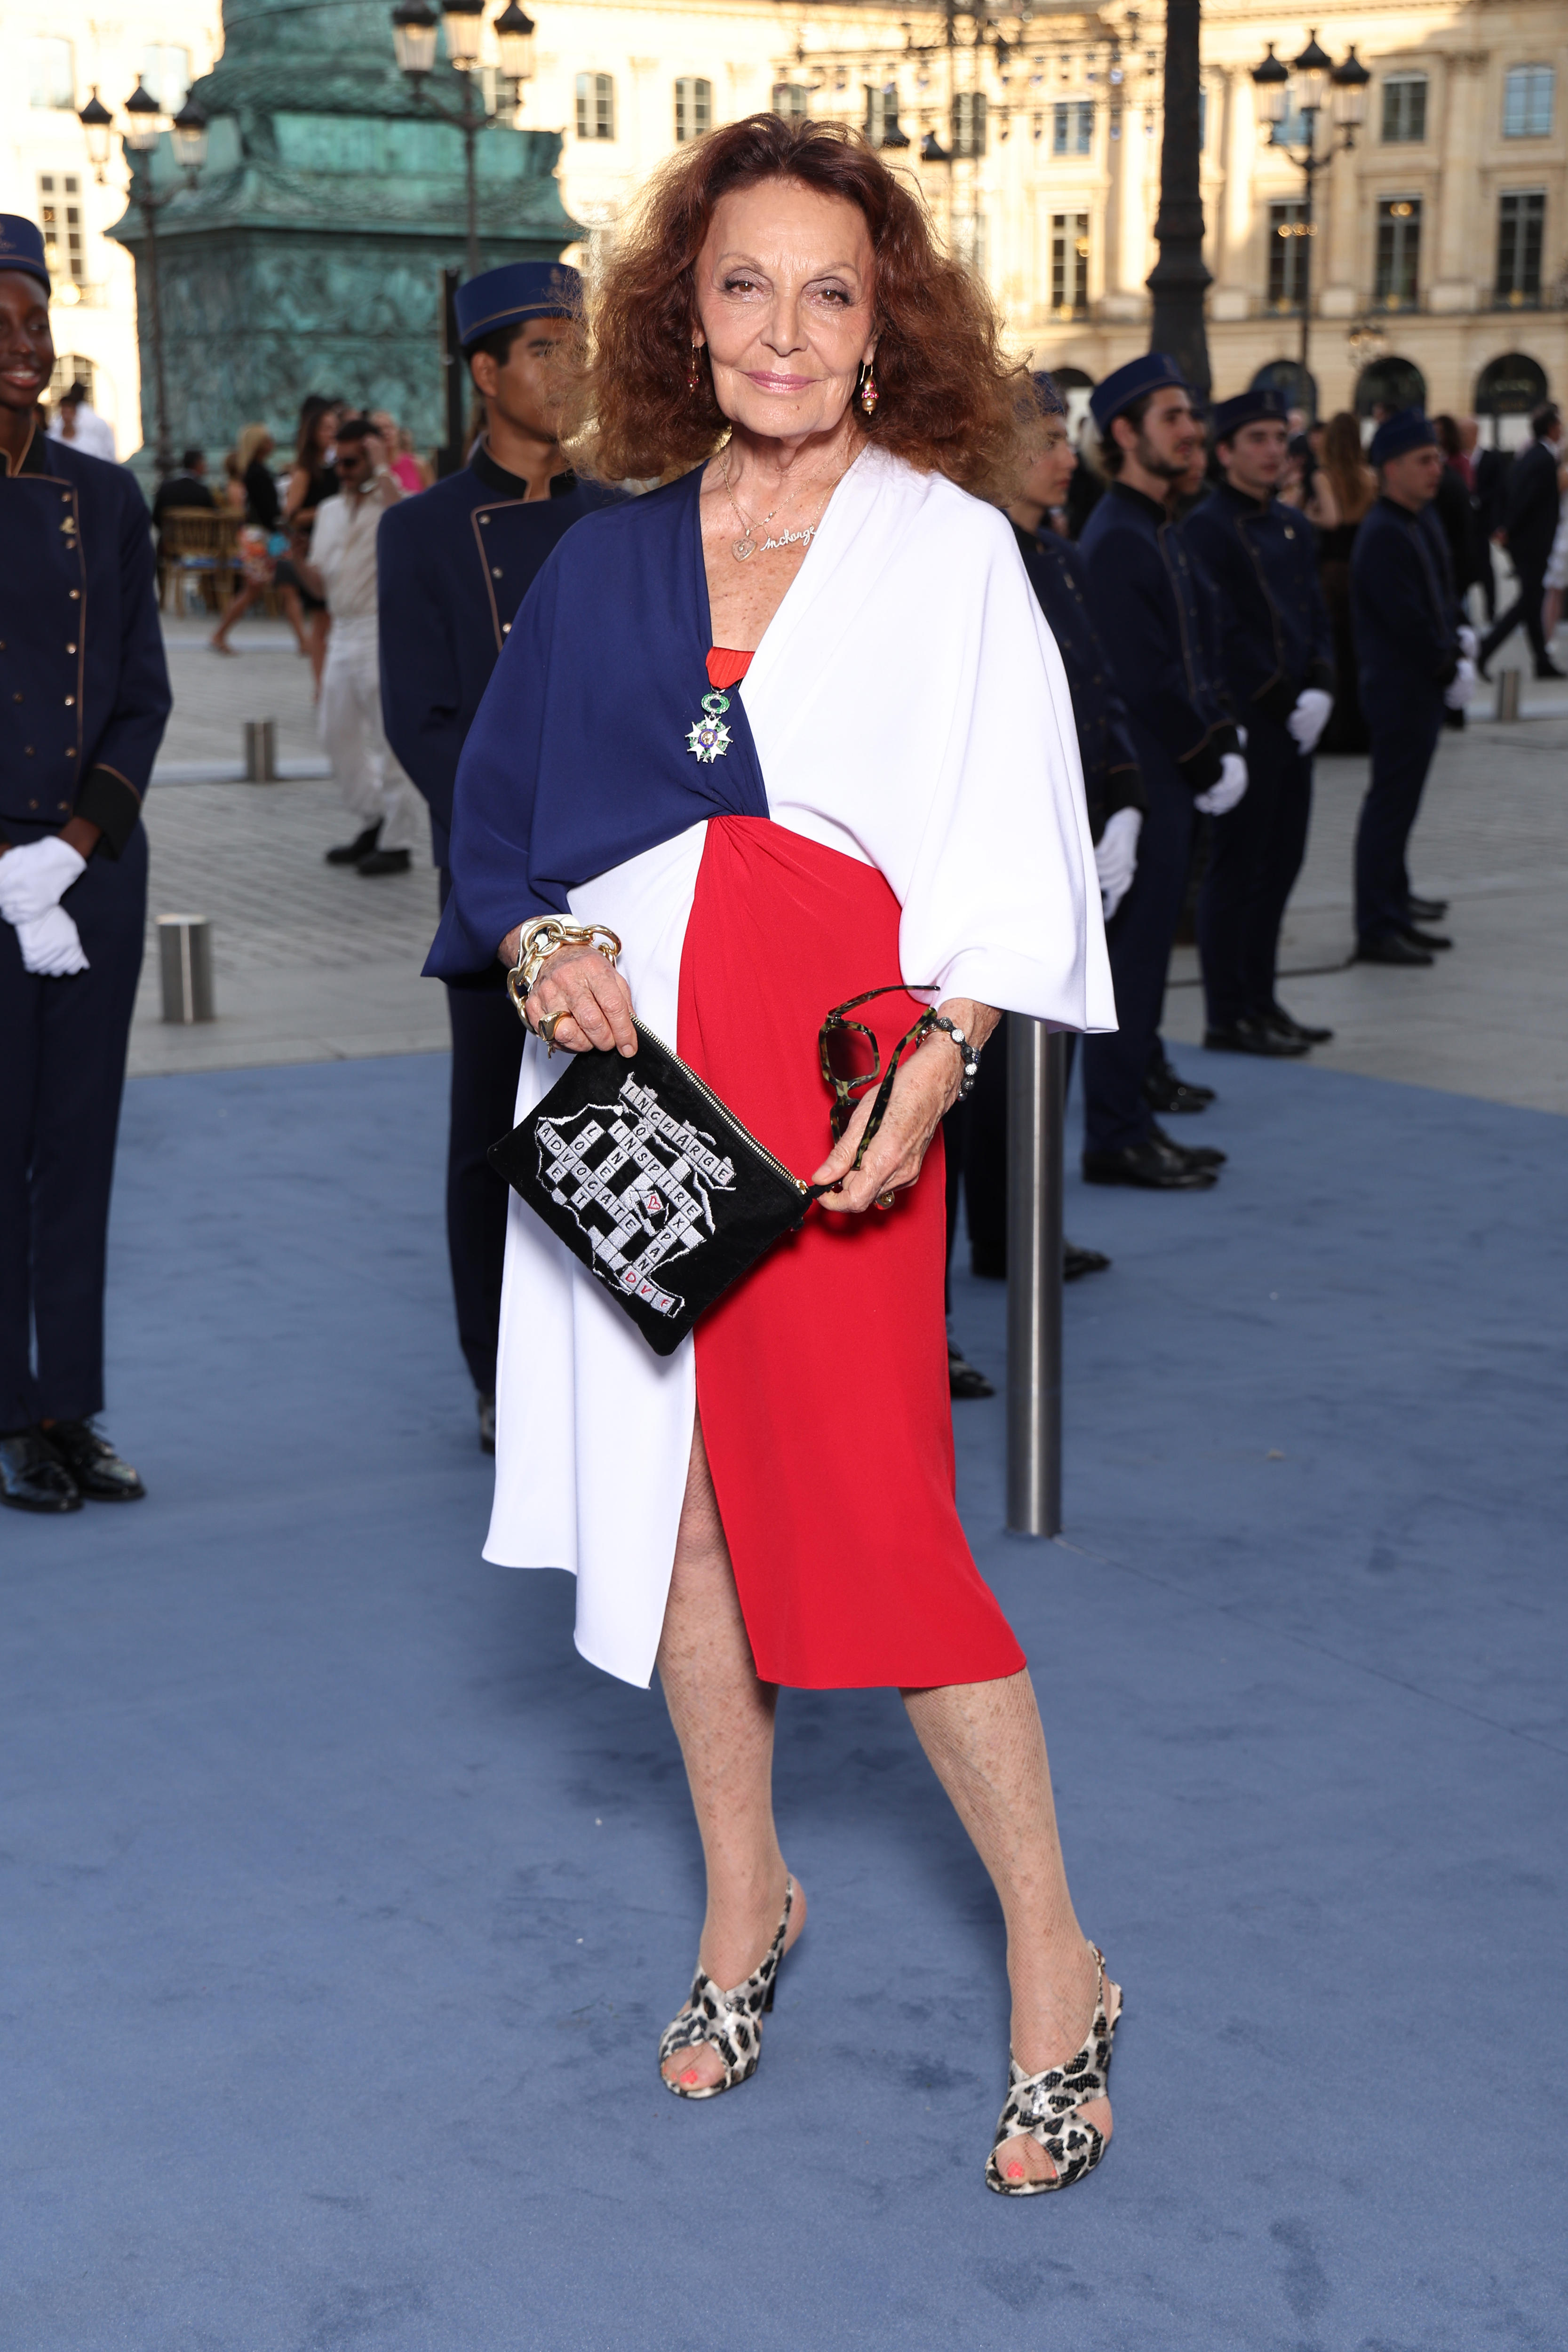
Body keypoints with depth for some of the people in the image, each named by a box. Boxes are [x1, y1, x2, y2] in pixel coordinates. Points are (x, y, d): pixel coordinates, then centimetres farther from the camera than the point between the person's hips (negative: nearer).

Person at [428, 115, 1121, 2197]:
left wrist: (935, 1066, -15)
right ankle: (746, 1897, 27)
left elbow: (1010, 845, -2)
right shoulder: (608, 561, 11)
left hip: (838, 1069, -4)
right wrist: (536, 951, -4)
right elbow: (498, 810, 17)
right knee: (670, 1477, 9)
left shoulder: (946, 545, 3)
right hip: (627, 1063, 4)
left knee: (868, 1510, -7)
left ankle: (1057, 1976, 5)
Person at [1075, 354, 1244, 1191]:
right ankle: (1116, 1138, 2)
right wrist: (1207, 762, -13)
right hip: (1139, 776, -10)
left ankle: (1132, 1119, 21)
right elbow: (1142, 679, -20)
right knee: (1132, 950, -5)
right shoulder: (1115, 540, -15)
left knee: (1147, 944, 13)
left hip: (1169, 777, 10)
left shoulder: (1160, 530, 17)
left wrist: (1221, 740, 5)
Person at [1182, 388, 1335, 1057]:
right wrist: (1282, 700, -14)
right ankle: (1228, 1018, 2)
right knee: (1236, 868, -4)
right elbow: (1224, 633, -15)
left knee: (1280, 863, 12)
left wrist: (1320, 688, -3)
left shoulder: (1293, 526, 16)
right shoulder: (1205, 527, -10)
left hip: (1292, 724, 8)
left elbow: (1317, 616, 15)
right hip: (1243, 720, -8)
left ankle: (1259, 1000, 21)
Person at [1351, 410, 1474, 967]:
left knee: (1398, 801, 18)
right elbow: (1408, 625, -21)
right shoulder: (1383, 536, -19)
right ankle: (1377, 929, -3)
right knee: (1391, 802, -6)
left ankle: (1393, 900, 29)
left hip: (1425, 687, 9)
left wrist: (1461, 639, 5)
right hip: (1399, 687, -9)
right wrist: (1451, 671, -12)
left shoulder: (1424, 522, 12)